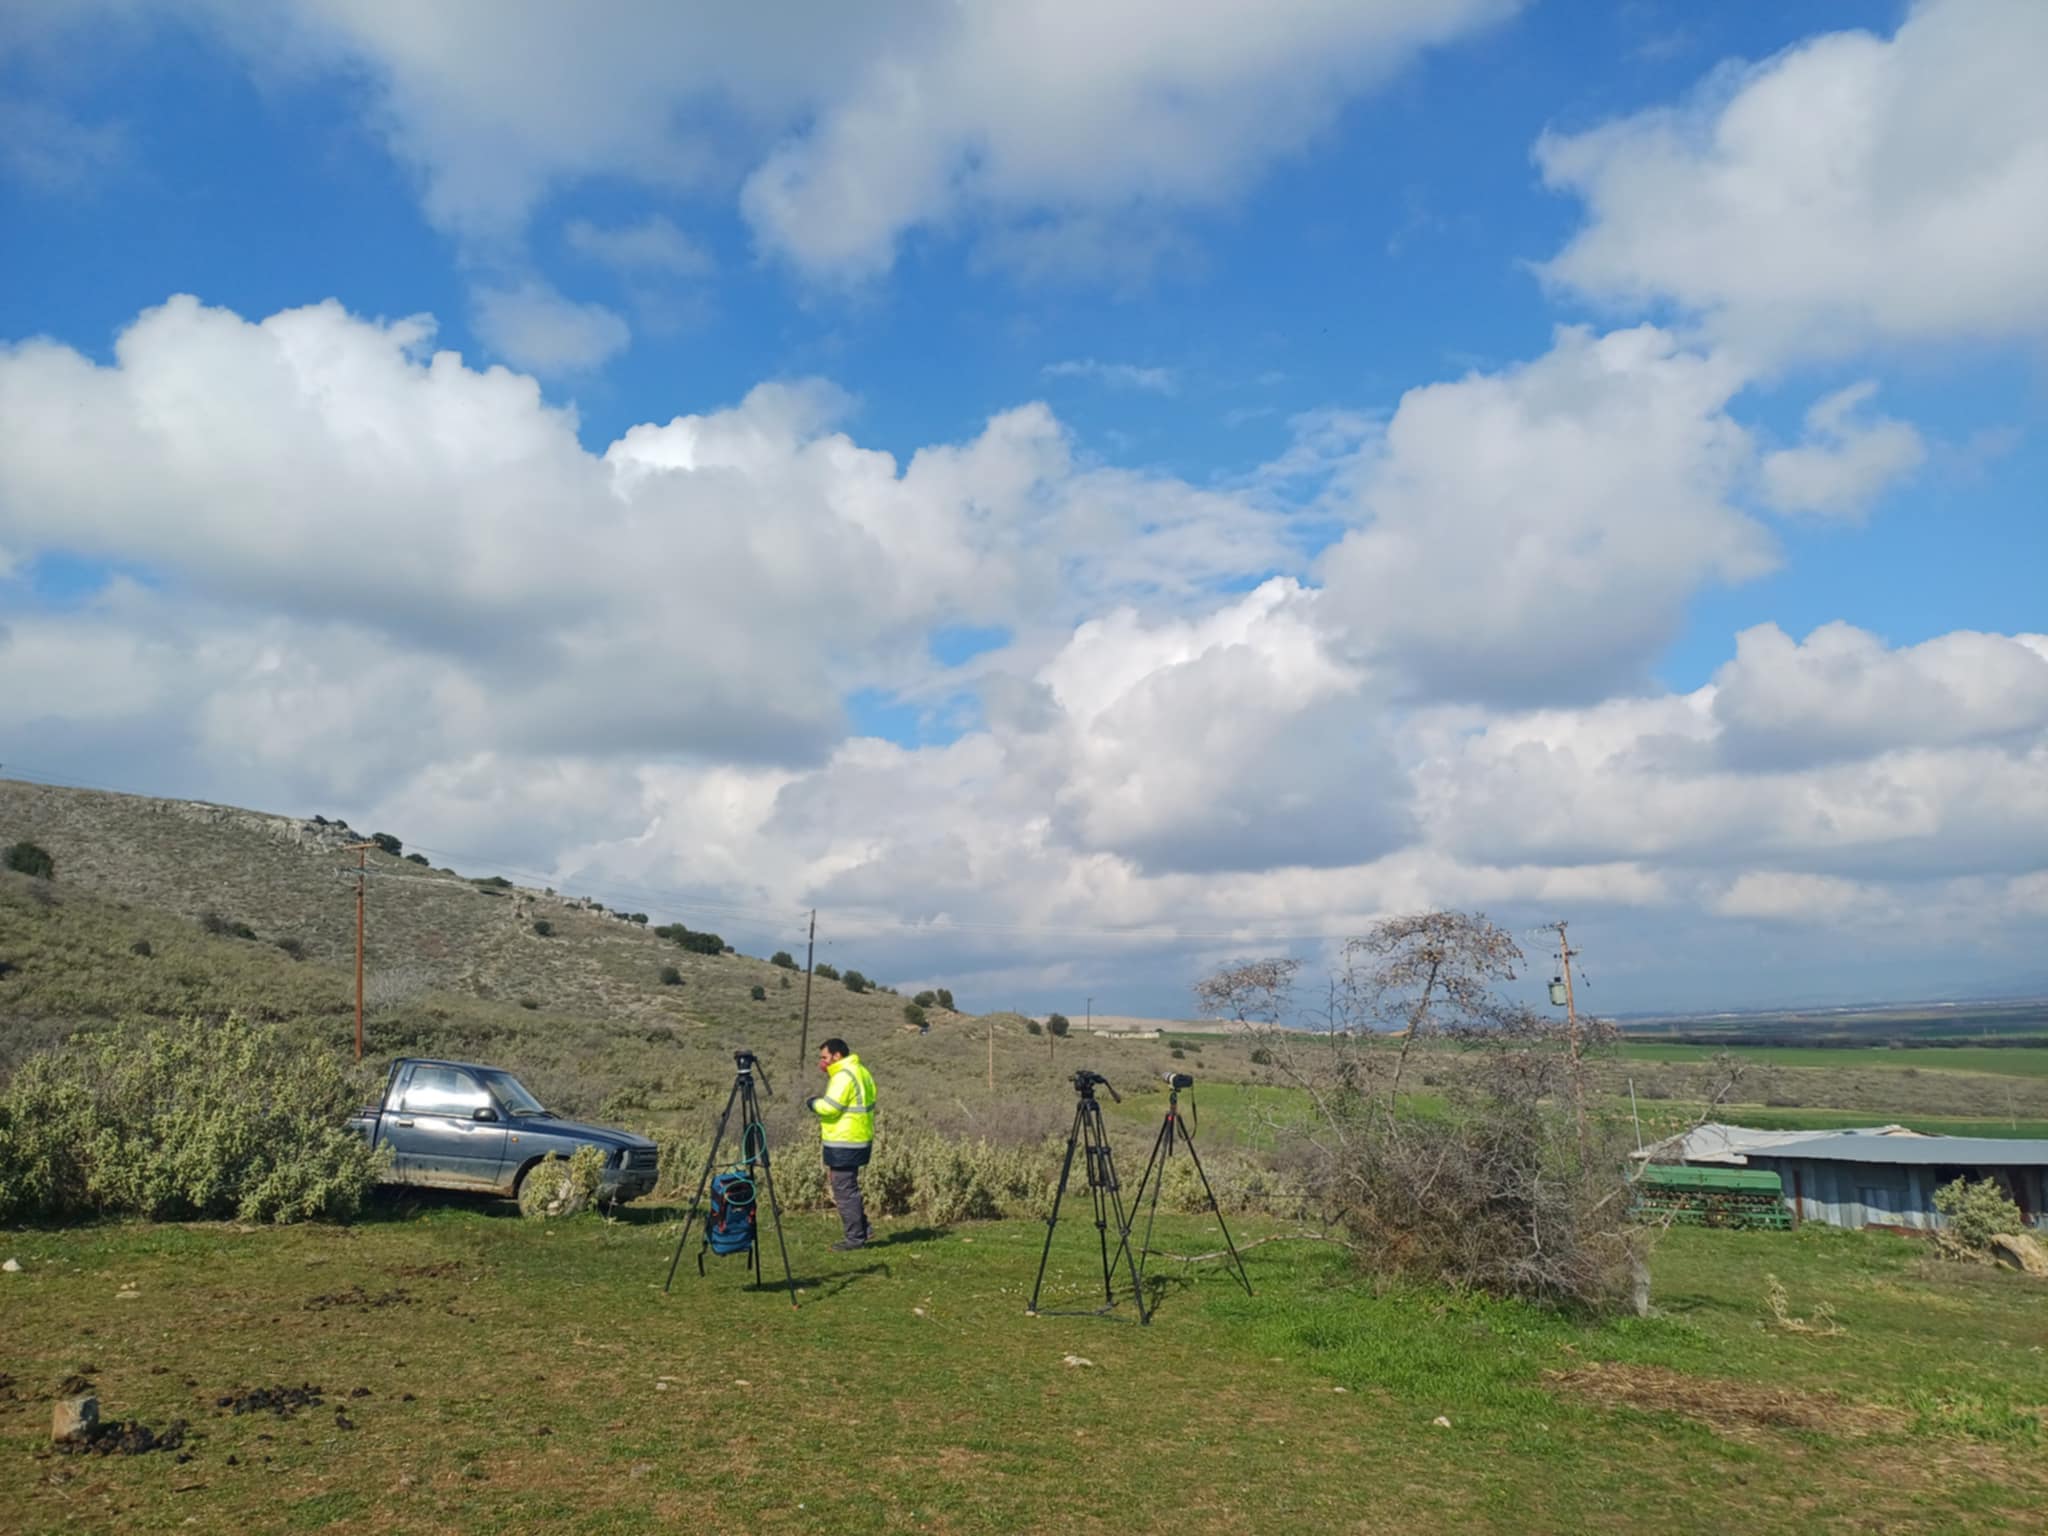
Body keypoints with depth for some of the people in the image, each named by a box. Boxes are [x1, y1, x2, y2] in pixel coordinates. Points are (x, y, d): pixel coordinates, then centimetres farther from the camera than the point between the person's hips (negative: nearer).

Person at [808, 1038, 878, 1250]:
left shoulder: (843, 1076, -17)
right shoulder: (859, 1071, 15)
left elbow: (829, 1107, -23)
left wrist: (813, 1103, -4)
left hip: (844, 1144, -10)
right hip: (859, 1142, 10)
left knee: (845, 1190, -2)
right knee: (848, 1188, 19)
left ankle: (855, 1238, 3)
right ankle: (861, 1230, 24)